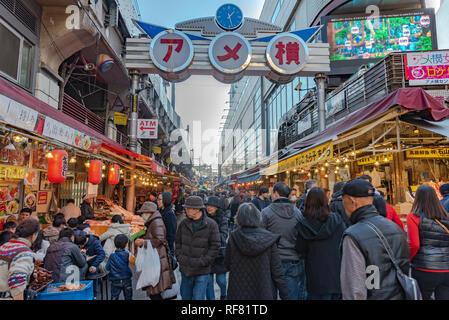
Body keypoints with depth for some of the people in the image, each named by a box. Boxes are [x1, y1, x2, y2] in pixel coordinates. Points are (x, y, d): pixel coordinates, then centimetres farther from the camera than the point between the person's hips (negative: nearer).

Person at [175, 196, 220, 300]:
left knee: (198, 297, 1)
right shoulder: (184, 223, 1)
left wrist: (202, 262, -13)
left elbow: (215, 246, -10)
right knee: (185, 296, 19)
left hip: (202, 272, -4)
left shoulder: (211, 224, -11)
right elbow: (178, 242, 10)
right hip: (185, 269, 4)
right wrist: (180, 257, -2)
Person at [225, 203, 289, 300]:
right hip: (264, 293, 0)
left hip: (238, 293, 0)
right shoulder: (269, 240, -14)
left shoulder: (233, 238, -13)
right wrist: (284, 295, 0)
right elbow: (277, 271, -10)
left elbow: (227, 264, 0)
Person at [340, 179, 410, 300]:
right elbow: (405, 266, 11)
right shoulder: (395, 227, 1)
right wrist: (401, 294, 21)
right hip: (398, 295, 6)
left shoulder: (353, 236, -22)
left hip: (374, 296, -6)